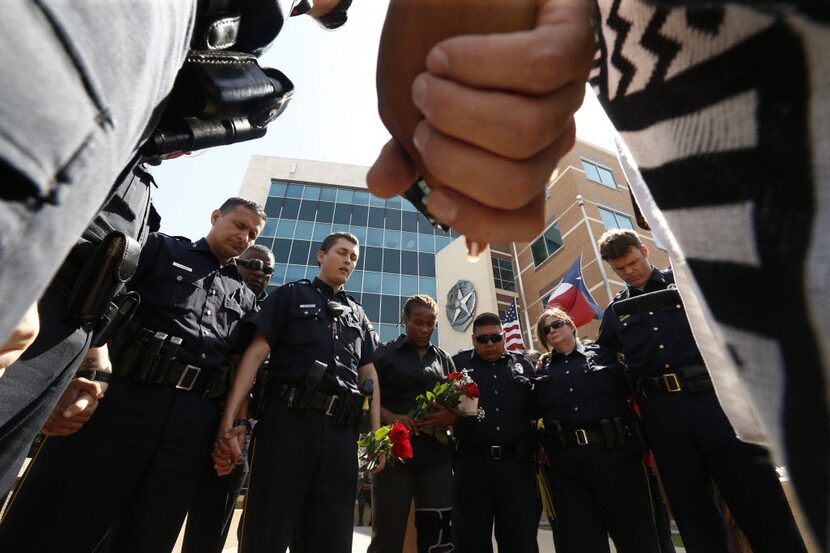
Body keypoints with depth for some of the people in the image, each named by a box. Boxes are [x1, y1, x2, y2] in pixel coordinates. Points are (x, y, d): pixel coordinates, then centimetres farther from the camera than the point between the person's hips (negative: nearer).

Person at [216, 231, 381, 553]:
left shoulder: (358, 315, 20)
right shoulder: (291, 294, 9)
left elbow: (368, 373, 16)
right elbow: (256, 352, -2)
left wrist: (376, 433, 6)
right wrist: (229, 420, -12)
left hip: (343, 430, 4)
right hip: (289, 419, -3)